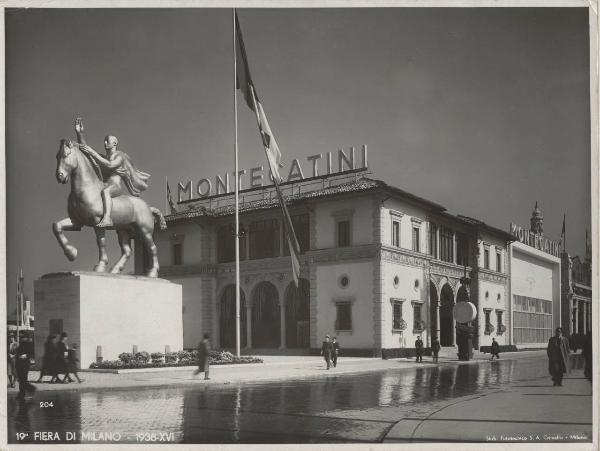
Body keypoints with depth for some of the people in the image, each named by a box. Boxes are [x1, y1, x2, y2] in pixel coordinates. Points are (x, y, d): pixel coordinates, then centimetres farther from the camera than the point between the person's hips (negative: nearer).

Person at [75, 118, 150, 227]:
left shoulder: (119, 156, 1)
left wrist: (92, 152, -19)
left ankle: (107, 218, -58)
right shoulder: (102, 157, 23)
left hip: (116, 186, -9)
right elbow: (83, 149, 17)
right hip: (105, 187, 9)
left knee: (105, 191, -41)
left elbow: (109, 165, -19)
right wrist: (79, 134, 4)